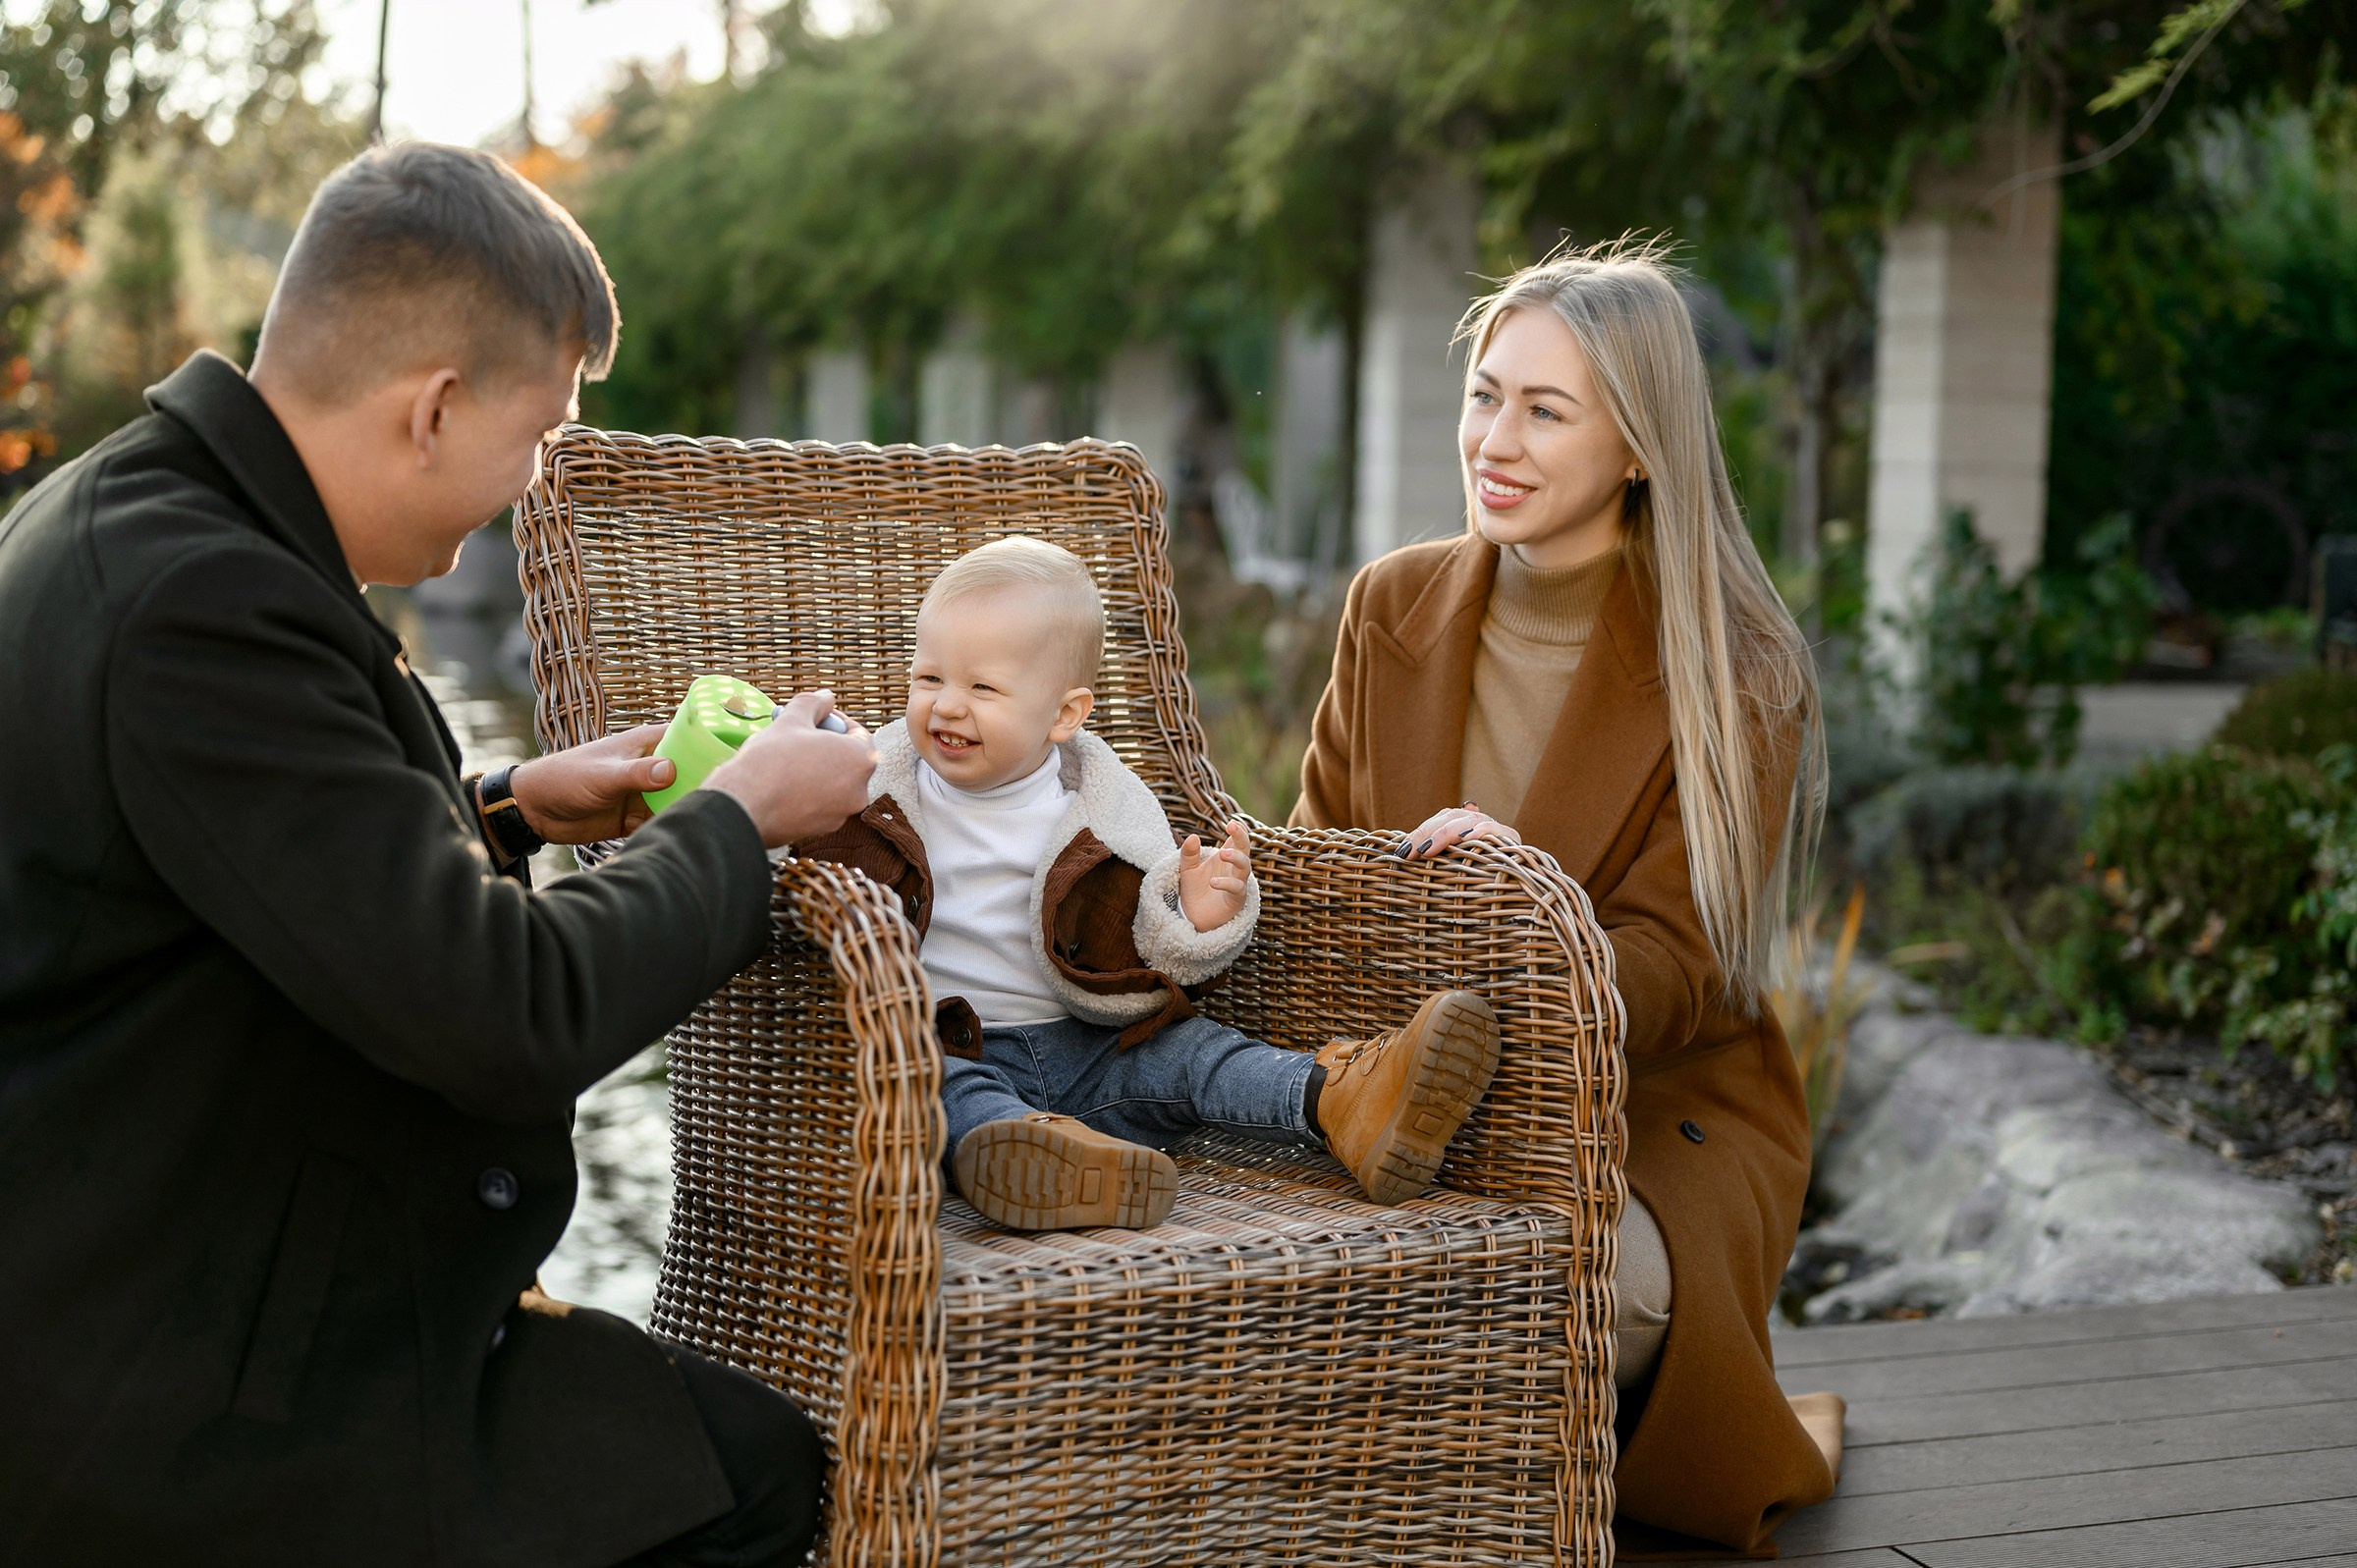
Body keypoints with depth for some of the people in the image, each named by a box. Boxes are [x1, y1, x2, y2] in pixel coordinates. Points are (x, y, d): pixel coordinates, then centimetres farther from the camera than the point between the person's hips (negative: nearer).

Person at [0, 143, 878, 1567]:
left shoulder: (117, 514, 7)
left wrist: (509, 807, 11)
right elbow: (511, 1016, -26)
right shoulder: (199, 606, -26)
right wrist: (740, 818, -10)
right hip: (164, 1412, -10)